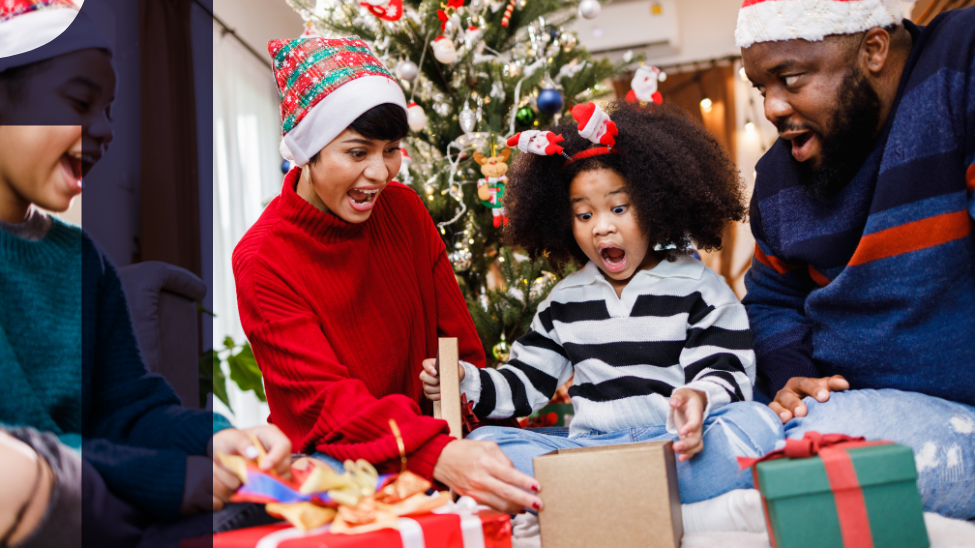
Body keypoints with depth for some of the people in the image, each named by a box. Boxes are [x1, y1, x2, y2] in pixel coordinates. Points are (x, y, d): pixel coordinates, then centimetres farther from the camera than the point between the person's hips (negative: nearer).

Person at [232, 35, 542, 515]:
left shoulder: (404, 210, 0)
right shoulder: (261, 259, -14)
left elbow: (460, 345, 2)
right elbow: (325, 398, -25)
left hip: (428, 435, 4)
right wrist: (438, 455, -42)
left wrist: (468, 446, -15)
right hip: (327, 454, -4)